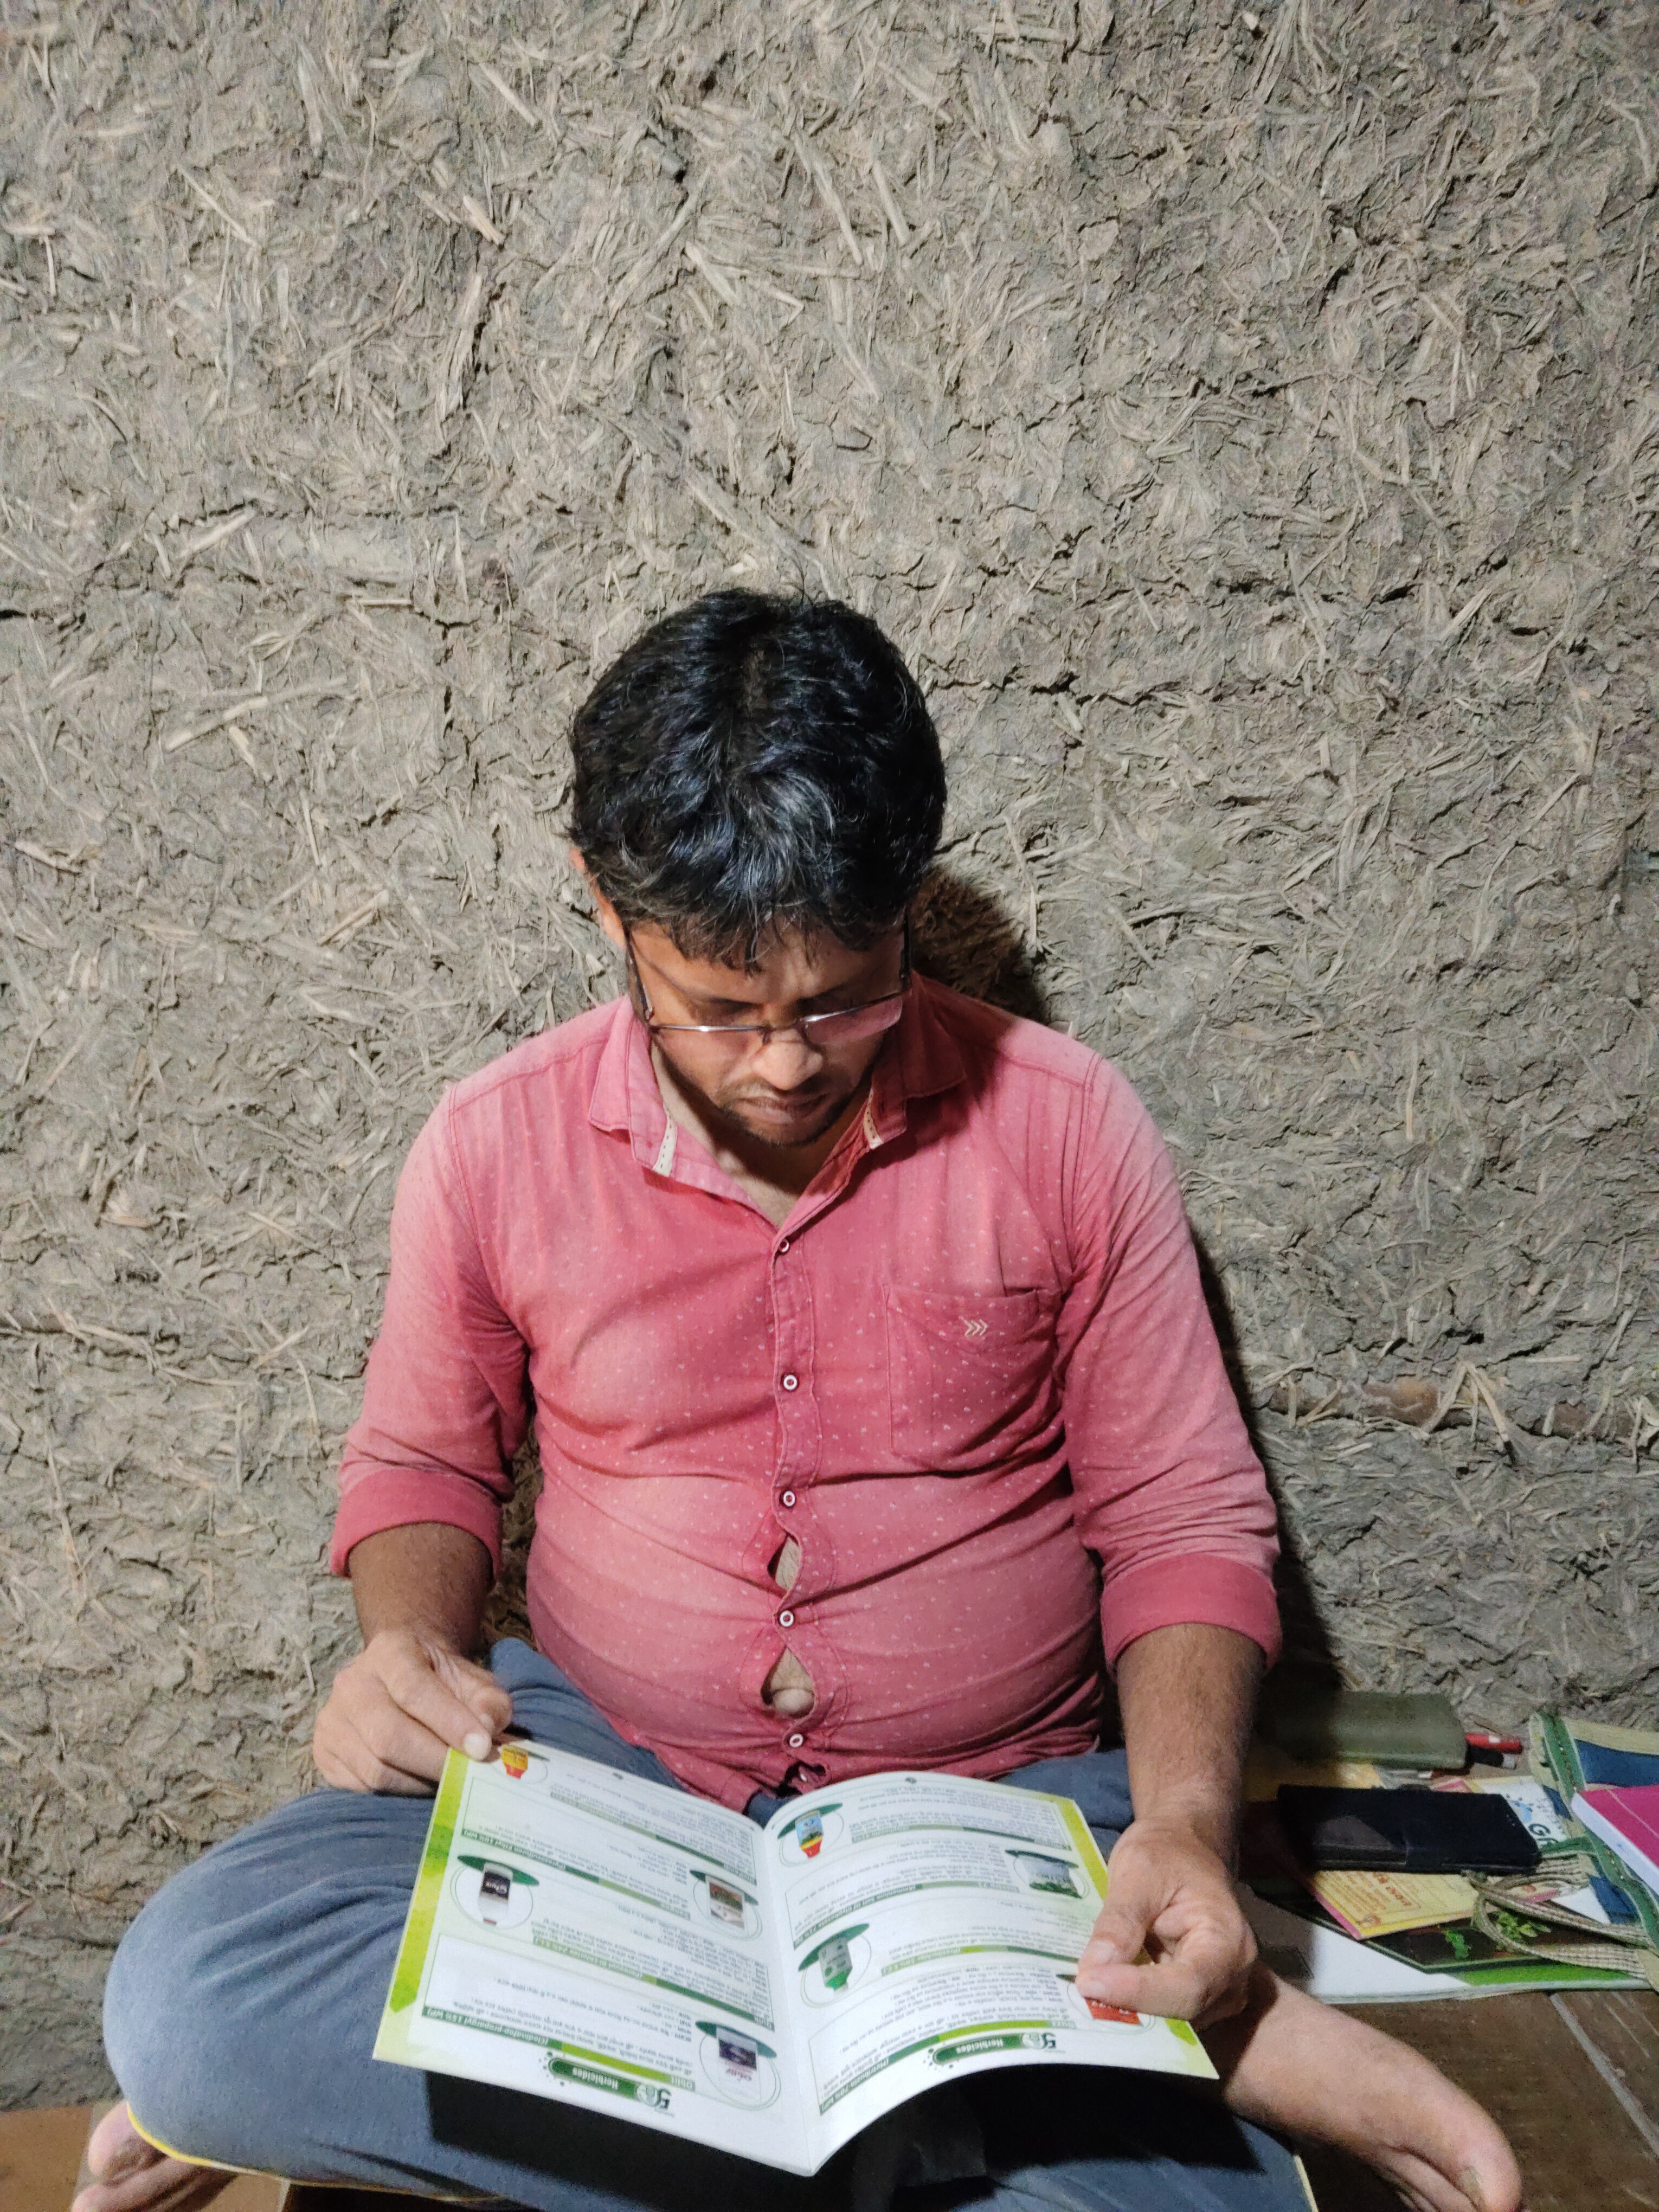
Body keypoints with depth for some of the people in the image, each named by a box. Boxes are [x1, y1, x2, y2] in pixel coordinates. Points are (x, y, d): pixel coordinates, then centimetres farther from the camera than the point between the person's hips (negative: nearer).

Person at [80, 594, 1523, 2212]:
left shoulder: (1065, 1132, -6)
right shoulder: (493, 1150, -3)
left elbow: (1185, 1523, -1)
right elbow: (424, 1459, 13)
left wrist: (1187, 1822, -17)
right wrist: (409, 1641, -9)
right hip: (602, 1768, 3)